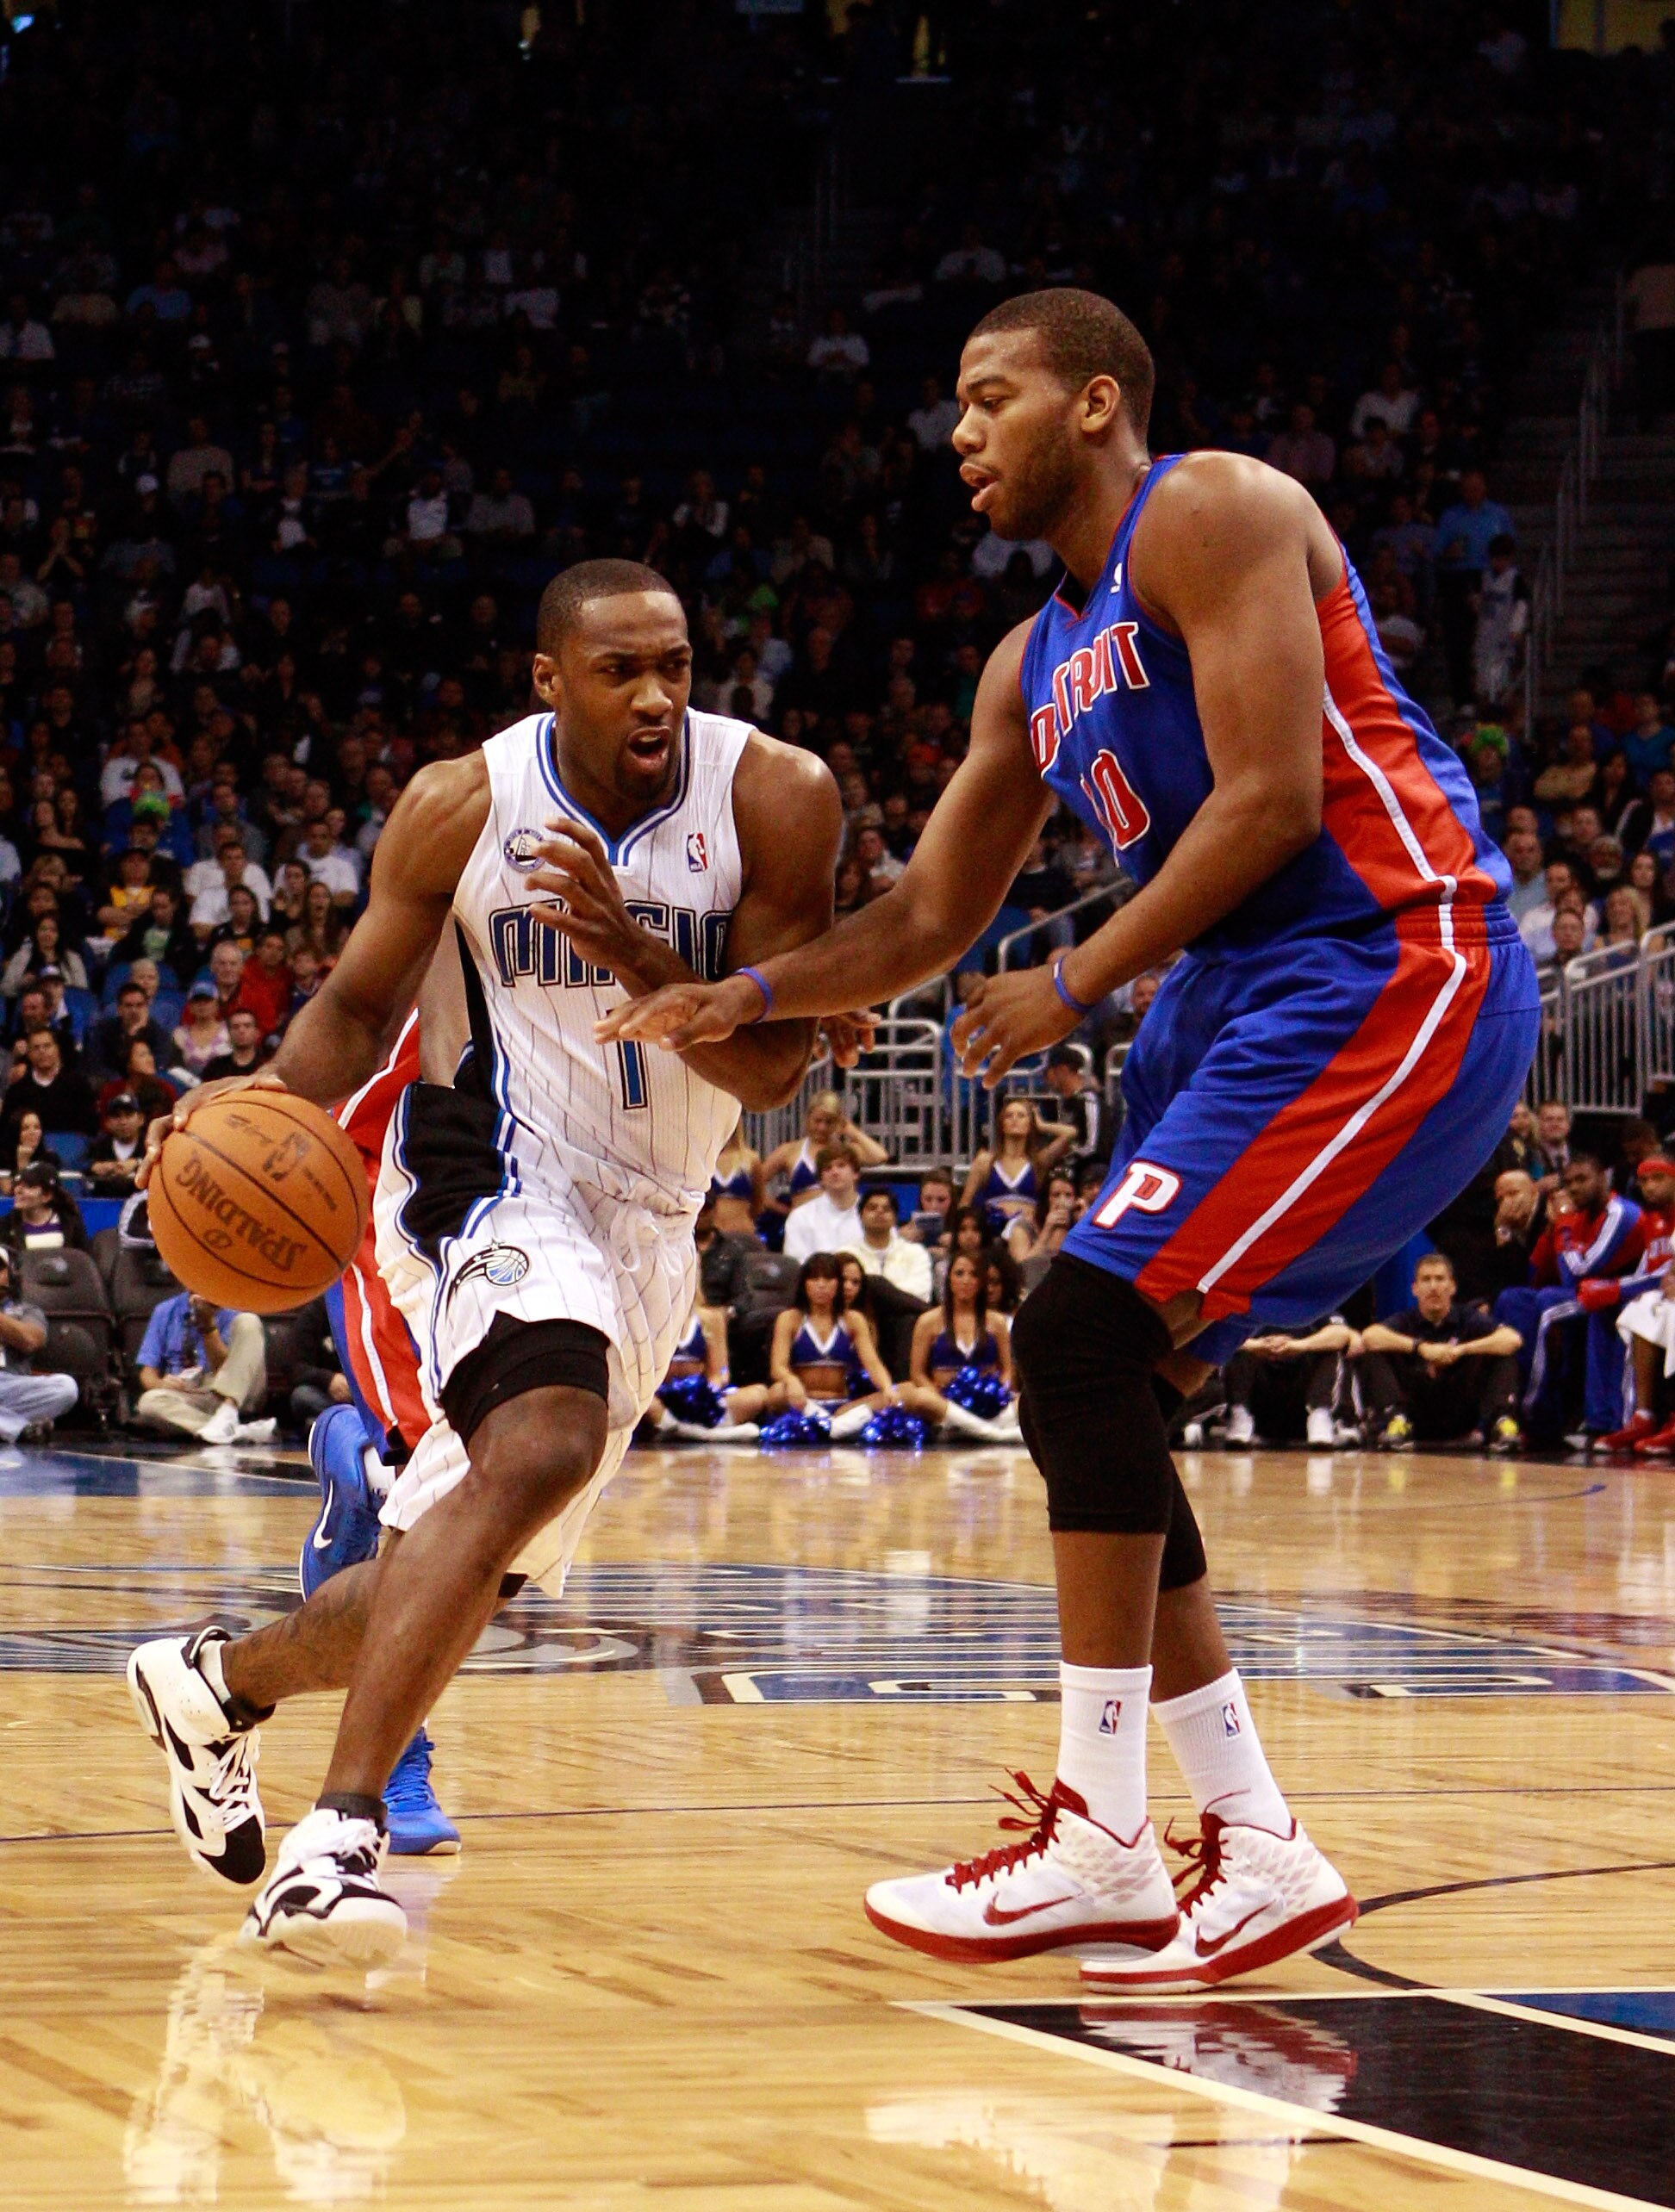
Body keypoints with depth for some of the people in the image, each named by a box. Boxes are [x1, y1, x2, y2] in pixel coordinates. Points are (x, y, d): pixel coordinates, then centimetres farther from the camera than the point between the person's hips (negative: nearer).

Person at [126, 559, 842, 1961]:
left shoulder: (776, 800, -11)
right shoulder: (462, 808, -11)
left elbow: (773, 1068, -13)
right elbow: (360, 1004, 2)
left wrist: (628, 949, -30)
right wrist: (272, 1103, -19)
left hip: (646, 1218, 4)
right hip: (495, 1173, -4)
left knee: (470, 1569, 13)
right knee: (543, 1447, -34)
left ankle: (217, 1681, 42)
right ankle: (342, 1833, -37)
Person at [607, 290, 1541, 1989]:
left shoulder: (1212, 516, -8)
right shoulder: (1034, 669, 19)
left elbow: (1272, 797, -18)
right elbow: (927, 920, 22)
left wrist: (1077, 989, -13)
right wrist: (747, 998, 5)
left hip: (1387, 971, -10)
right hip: (1241, 1003, 10)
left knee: (1086, 1335, -18)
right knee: (1085, 1389, 5)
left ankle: (1101, 1844, -15)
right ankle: (1257, 1851, 10)